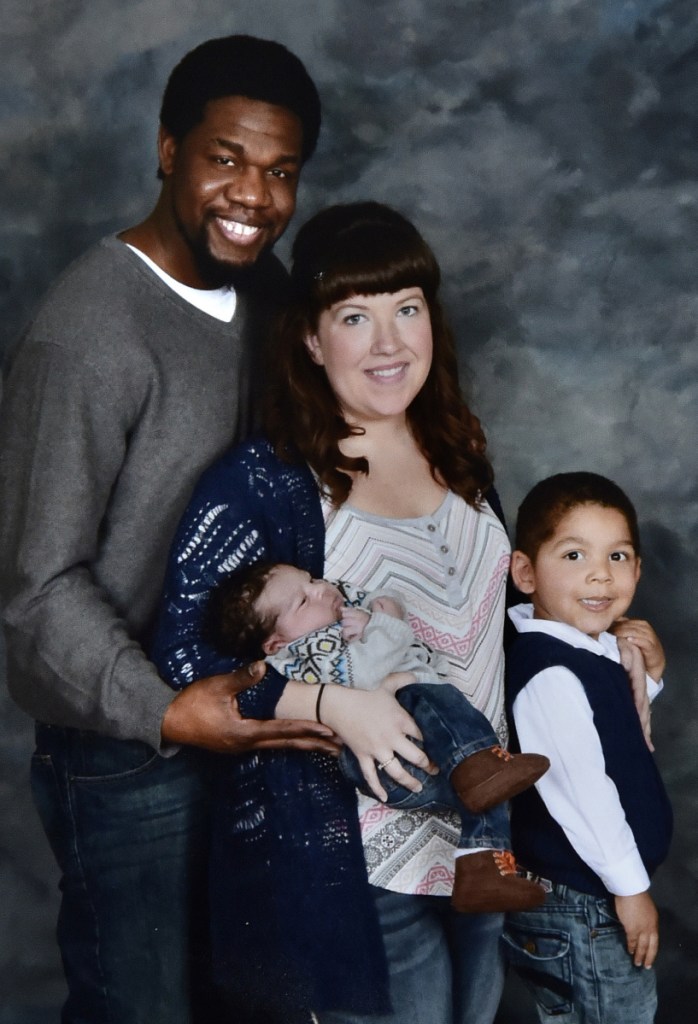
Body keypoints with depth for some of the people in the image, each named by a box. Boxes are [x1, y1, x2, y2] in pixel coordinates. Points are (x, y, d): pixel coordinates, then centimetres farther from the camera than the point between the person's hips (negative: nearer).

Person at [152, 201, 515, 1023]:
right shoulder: (263, 482, -15)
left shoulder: (454, 453, 5)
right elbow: (180, 653, -19)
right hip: (353, 863, -6)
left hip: (480, 842, 7)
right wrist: (335, 706, -28)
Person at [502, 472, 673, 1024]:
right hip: (580, 906, -9)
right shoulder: (551, 672, -27)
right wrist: (631, 887, -19)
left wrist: (648, 674, 2)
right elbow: (581, 790, -28)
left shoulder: (593, 651, 4)